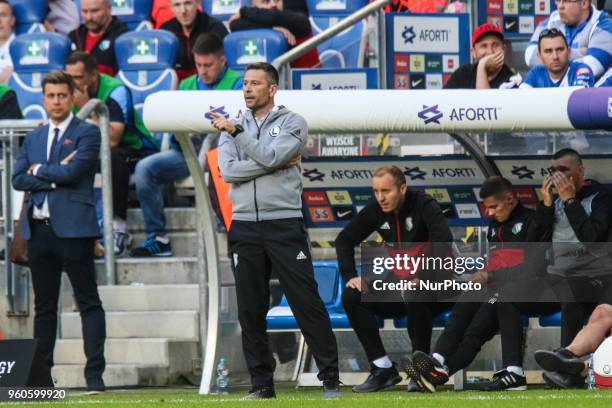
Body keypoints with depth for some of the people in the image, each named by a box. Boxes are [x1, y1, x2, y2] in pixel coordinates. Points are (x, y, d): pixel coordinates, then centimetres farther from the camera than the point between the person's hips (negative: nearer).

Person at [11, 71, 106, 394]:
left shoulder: (87, 133, 1)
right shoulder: (33, 139, 17)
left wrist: (39, 170, 0)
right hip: (38, 228, 6)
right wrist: (54, 177, -7)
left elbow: (73, 171, -14)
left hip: (72, 227, -6)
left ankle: (94, 374, -8)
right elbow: (18, 179, 6)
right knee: (44, 306, 10)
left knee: (88, 303, -5)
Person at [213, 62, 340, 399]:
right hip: (244, 228, 4)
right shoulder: (232, 126, 12)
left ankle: (330, 379, -2)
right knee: (250, 309, 4)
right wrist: (278, 165, -10)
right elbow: (228, 171, -5)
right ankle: (261, 383, 11)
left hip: (284, 225, -3)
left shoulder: (292, 123, 3)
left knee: (307, 303, -6)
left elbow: (270, 156, -15)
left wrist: (236, 131, -14)